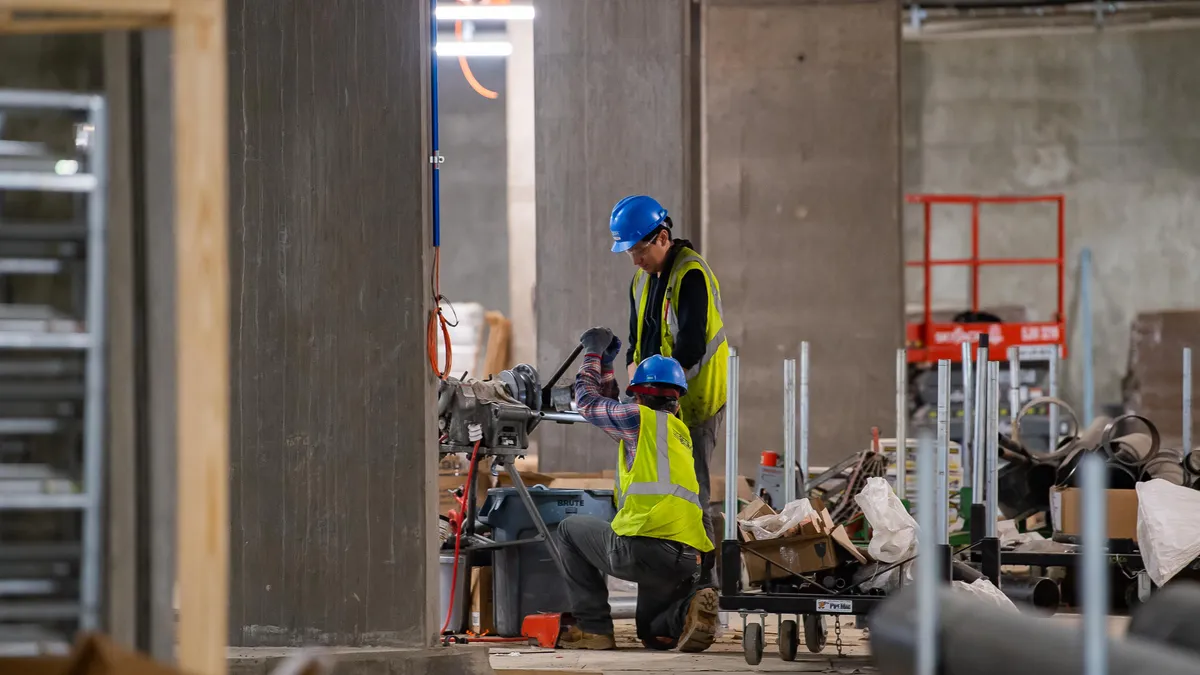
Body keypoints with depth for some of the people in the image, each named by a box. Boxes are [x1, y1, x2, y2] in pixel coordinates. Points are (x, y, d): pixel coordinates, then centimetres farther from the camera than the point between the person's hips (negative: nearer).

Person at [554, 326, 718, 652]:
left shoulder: (643, 418, 3)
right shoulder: (680, 431, 26)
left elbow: (587, 401, 19)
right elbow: (612, 411, 40)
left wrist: (594, 354, 33)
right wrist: (605, 364, 46)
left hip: (642, 548, -7)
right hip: (687, 559, 7)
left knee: (570, 530, 22)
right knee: (654, 634, 26)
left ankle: (593, 626, 12)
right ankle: (688, 609, -11)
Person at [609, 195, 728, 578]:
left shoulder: (691, 275, -15)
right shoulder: (643, 280, 14)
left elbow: (691, 346, -22)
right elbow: (638, 340, 18)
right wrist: (634, 378, 0)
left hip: (697, 399, -9)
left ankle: (701, 572, -6)